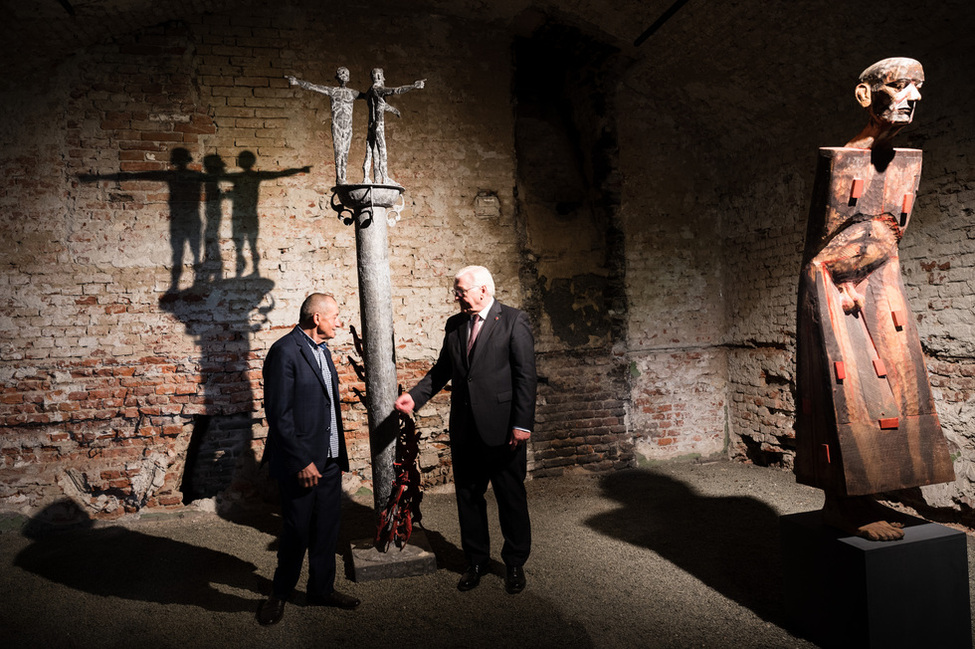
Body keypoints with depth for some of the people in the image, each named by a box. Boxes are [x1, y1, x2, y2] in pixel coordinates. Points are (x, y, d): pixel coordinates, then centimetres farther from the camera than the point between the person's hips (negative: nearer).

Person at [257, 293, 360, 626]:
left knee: (327, 530, 16)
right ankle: (280, 594, 28)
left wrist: (339, 453, 13)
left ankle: (322, 589, 33)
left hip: (329, 460, 8)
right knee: (297, 532, 6)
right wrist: (301, 461, -18)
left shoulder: (322, 350, 11)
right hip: (302, 463, -8)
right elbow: (279, 414, -19)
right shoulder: (285, 351, -16)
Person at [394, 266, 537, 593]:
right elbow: (442, 370, 15)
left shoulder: (514, 321, -8)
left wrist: (522, 424, -15)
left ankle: (515, 564, 26)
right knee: (468, 497, 14)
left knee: (511, 498, 9)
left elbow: (525, 376, -11)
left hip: (502, 429, -5)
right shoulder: (454, 325, 9)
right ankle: (476, 560, 32)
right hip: (464, 429, 5)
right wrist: (415, 396, 1)